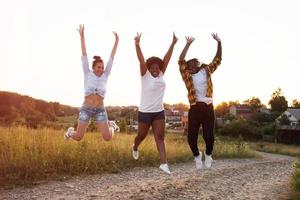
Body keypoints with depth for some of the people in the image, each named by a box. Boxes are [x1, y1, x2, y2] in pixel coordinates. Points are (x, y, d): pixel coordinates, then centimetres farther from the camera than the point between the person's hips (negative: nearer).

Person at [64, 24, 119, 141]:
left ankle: (111, 128, 32)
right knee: (78, 137, 2)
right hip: (86, 109, -1)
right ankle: (70, 131, 39)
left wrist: (116, 41, -1)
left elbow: (111, 58, 0)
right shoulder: (88, 74, -2)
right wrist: (82, 36, -9)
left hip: (100, 110, 1)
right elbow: (84, 55, -6)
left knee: (107, 138, -5)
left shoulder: (105, 75, 1)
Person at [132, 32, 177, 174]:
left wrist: (173, 44, -8)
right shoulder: (145, 75, -8)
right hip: (145, 112, -4)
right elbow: (141, 60, -22)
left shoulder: (161, 74, 4)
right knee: (142, 136, 14)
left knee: (160, 137, -4)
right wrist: (137, 44, -35)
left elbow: (166, 59, -1)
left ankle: (163, 163, -10)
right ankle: (135, 148, 47)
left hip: (159, 112, 4)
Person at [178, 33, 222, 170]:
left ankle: (208, 155, 26)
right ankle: (197, 156, 30)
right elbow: (180, 61, -11)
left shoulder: (206, 70, 12)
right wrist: (188, 44, -12)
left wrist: (219, 43, 2)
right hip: (194, 109, -1)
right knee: (191, 137, -2)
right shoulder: (187, 75, 3)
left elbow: (218, 59, 11)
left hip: (208, 108, 1)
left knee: (209, 136, -5)